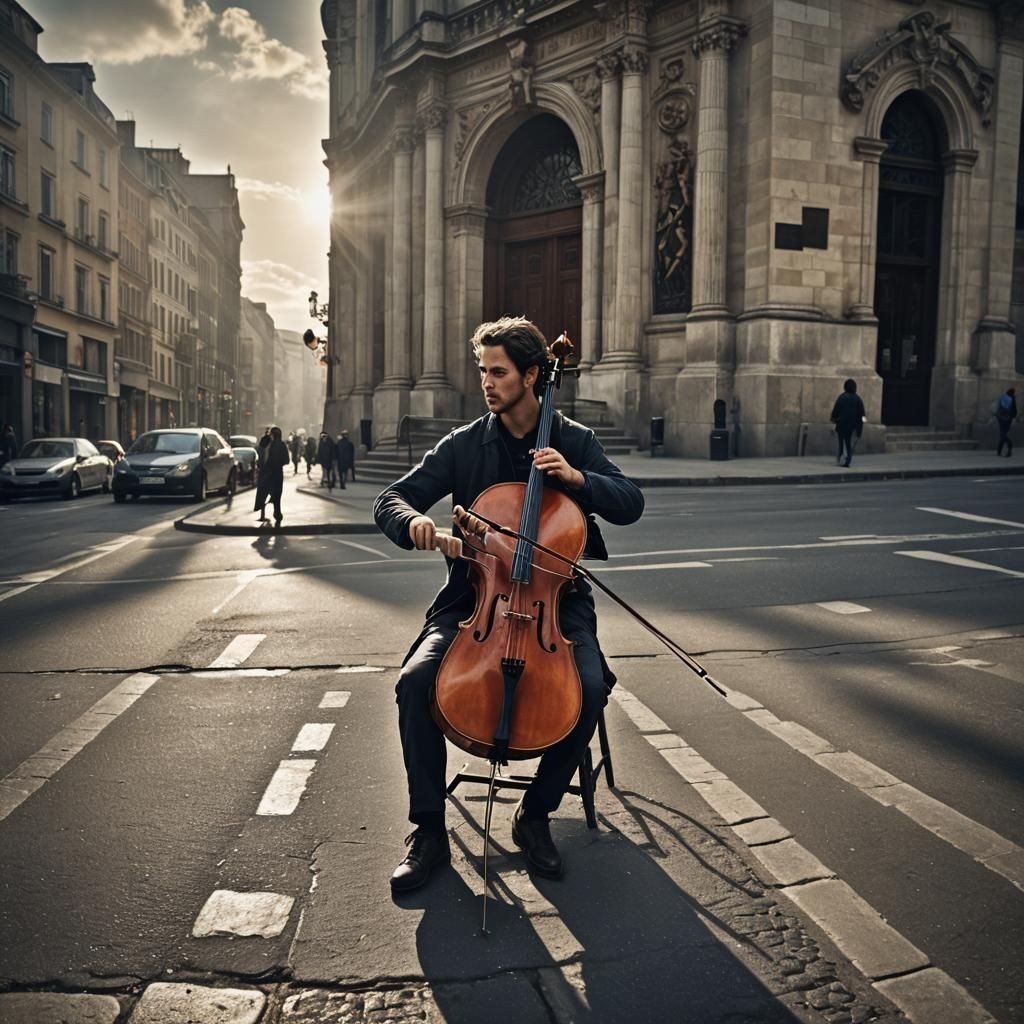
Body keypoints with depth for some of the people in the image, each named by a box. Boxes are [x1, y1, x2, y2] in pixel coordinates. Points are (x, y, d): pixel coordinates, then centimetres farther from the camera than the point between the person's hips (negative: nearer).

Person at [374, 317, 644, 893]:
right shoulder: (464, 445, 5)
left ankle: (535, 816, -3)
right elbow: (392, 498, 2)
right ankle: (430, 830, -6)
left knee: (590, 687, -28)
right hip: (474, 597, 1)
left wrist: (577, 478, -18)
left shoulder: (575, 441, 6)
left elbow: (631, 504, 1)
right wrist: (414, 522, -23)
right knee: (416, 680, -25)